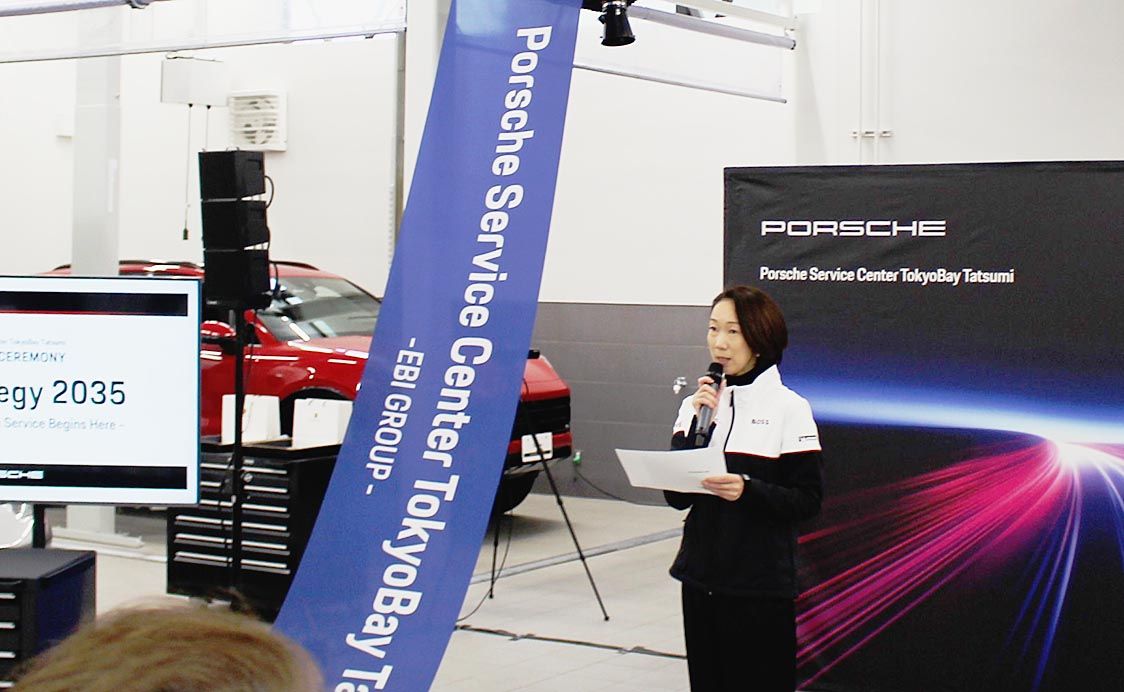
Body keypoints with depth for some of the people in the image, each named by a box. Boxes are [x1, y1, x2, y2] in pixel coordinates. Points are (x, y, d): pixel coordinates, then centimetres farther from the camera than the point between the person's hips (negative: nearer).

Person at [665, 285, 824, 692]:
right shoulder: (697, 403, 8)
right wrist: (699, 423, -10)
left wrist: (747, 490, -25)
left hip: (760, 582, -4)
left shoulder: (789, 407, -5)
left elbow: (808, 501, -8)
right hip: (701, 576, 5)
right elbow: (676, 497, 1)